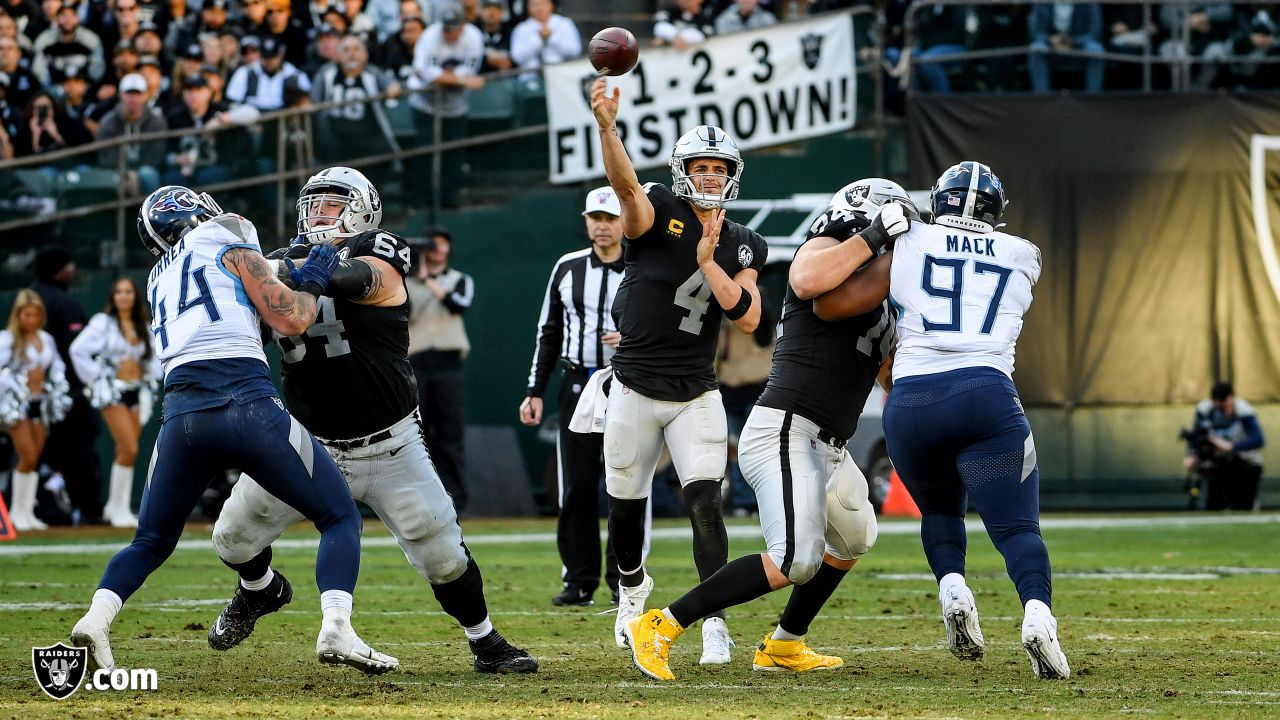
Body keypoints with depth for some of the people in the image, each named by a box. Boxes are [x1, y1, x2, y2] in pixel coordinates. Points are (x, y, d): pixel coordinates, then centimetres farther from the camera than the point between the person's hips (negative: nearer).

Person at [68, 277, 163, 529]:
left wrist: (151, 375, 11)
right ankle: (119, 509, -6)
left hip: (136, 392, 5)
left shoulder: (144, 327, 10)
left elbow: (155, 355, 25)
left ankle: (116, 508, 13)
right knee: (130, 450, -14)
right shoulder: (103, 322, -5)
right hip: (112, 391, -5)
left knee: (125, 454, 4)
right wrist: (94, 377, -8)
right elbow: (78, 349, -11)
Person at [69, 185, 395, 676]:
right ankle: (336, 627, -16)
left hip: (181, 414, 5)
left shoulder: (161, 280, 28)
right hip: (248, 405, -5)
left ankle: (95, 620, -4)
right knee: (340, 519, 7)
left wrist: (290, 275, 32)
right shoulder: (231, 249, 11)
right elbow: (291, 320, 5)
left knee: (152, 542, 21)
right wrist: (312, 281, 22)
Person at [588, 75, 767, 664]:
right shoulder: (657, 213, -8)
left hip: (697, 395, 1)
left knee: (705, 504, -13)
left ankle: (714, 623, -11)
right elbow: (624, 183, -32)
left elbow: (748, 318, -8)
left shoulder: (742, 247, 4)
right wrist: (606, 125, -52)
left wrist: (708, 260, -18)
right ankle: (632, 585, 41)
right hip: (635, 389, -1)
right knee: (626, 504, 12)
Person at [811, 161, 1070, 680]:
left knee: (940, 509, 26)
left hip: (911, 404, 1)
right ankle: (1038, 610, -29)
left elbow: (828, 305, 8)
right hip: (986, 394, -1)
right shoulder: (1023, 258, 17)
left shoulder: (909, 248, 11)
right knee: (1016, 527, -1)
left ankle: (952, 585, -2)